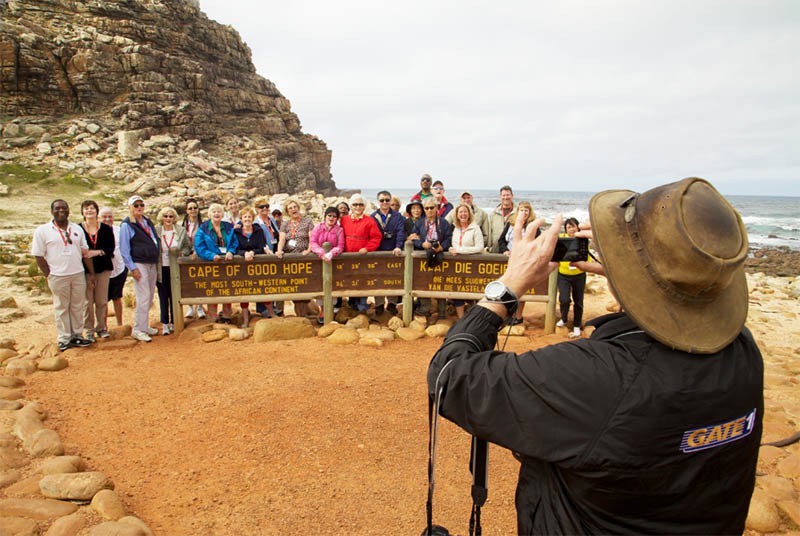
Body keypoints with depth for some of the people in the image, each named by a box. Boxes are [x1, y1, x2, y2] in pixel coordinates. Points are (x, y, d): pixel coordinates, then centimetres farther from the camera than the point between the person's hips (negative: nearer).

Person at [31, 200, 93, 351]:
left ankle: (77, 335, 19)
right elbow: (39, 256, -3)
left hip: (78, 274, 4)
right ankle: (64, 339, 14)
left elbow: (85, 253, 12)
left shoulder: (77, 229, 10)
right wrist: (49, 276, -6)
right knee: (61, 308, 6)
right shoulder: (42, 231, -2)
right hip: (58, 276, -3)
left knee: (78, 306, 9)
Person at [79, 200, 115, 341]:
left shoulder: (106, 228, 5)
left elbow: (111, 247, 1)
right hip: (85, 269, -2)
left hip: (103, 268, 2)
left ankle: (101, 328, 18)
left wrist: (98, 252, -14)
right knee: (88, 301, -1)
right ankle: (89, 330, 10)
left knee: (102, 300, 5)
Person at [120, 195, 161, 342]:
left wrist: (157, 261, 13)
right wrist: (132, 268, -14)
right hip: (139, 264, -7)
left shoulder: (148, 222, 15)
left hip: (152, 264, 7)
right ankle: (137, 329, -2)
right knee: (143, 297, -10)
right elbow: (124, 249, -8)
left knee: (150, 297, 11)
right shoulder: (126, 225, -6)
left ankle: (144, 325, 22)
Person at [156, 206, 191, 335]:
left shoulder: (181, 231, 4)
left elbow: (188, 247, 11)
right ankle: (165, 324, 12)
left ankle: (173, 323, 18)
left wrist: (182, 253, -8)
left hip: (176, 268, 1)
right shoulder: (155, 231, 0)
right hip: (161, 268, -1)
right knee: (163, 297, 4)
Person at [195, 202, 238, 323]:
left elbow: (235, 242, 7)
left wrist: (230, 252, -14)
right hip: (211, 263, -3)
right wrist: (212, 255, -21)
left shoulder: (229, 227, 11)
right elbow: (199, 247, -8)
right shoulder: (203, 229, 1)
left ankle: (226, 315, 18)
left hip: (227, 262, 3)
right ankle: (212, 318, 4)